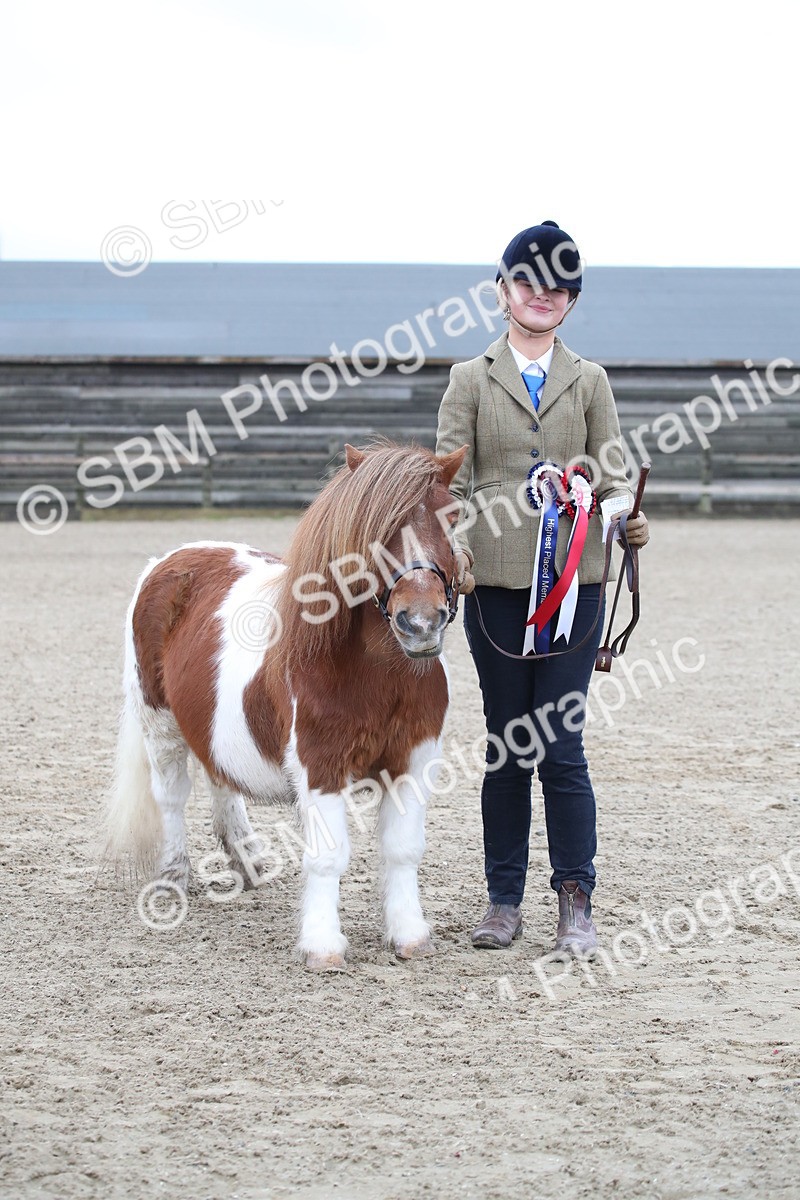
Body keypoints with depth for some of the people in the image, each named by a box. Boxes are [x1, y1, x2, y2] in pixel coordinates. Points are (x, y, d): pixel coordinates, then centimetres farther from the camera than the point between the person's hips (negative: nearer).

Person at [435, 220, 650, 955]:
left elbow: (613, 475, 7)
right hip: (496, 580, 0)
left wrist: (625, 516, -16)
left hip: (572, 582, 0)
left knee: (562, 746, -5)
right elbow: (449, 475, 2)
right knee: (506, 746, 6)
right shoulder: (471, 380, 9)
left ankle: (576, 904, 3)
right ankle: (504, 901, 14)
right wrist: (452, 541, -15)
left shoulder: (589, 382, 11)